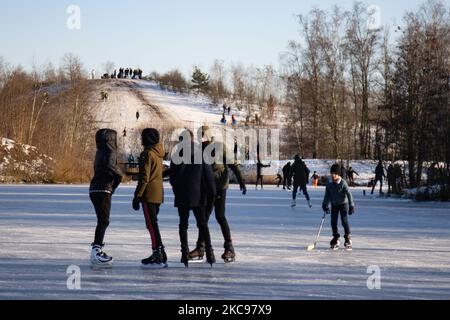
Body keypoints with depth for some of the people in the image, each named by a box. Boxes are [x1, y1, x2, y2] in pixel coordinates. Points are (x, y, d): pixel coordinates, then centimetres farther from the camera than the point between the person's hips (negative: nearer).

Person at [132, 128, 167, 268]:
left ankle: (158, 257, -8)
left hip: (149, 194, -9)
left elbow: (144, 178, -18)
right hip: (158, 194, 9)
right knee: (153, 224, 15)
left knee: (151, 224, -6)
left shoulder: (147, 154, -13)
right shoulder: (158, 153, 14)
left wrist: (137, 196, -15)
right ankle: (160, 256, 17)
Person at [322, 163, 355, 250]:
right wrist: (325, 205, -5)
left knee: (344, 221, -15)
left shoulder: (343, 183, -17)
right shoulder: (329, 185, -4)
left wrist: (351, 206, -18)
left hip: (343, 204, -5)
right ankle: (336, 239, 15)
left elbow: (349, 194, -16)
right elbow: (327, 196, 4)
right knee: (333, 222, 1)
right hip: (334, 205, 5)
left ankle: (348, 238, -5)